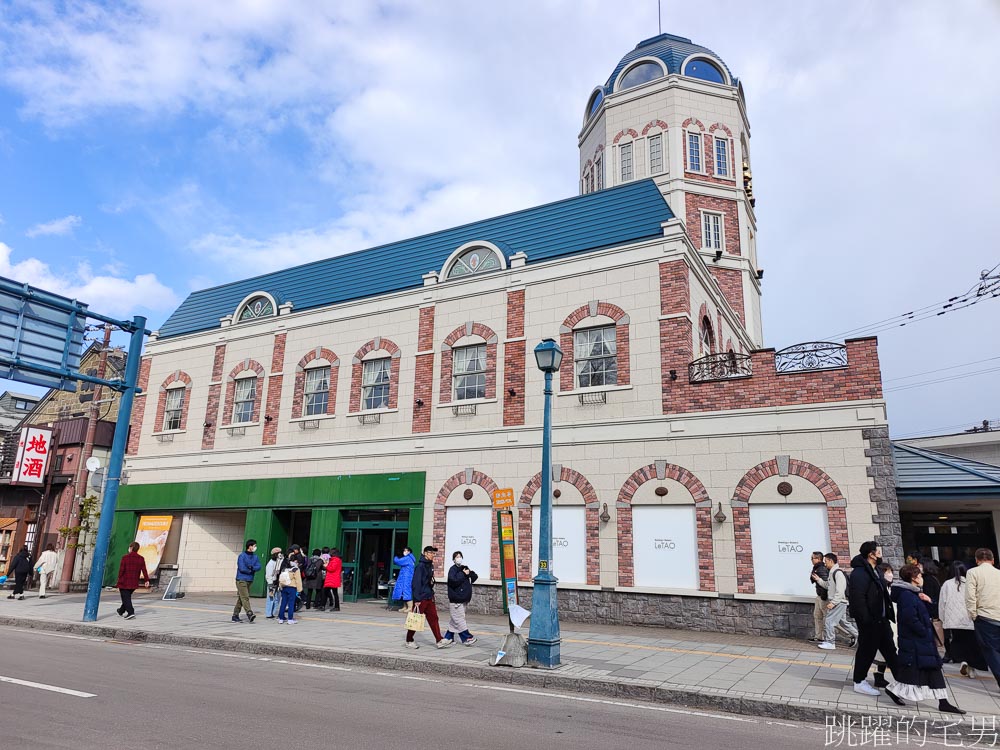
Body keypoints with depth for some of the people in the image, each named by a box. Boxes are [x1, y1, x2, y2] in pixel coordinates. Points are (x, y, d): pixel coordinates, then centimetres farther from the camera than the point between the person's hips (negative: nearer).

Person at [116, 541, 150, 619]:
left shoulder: (125, 557, -9)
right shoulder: (141, 559, 1)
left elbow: (121, 570, -8)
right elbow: (144, 570, -4)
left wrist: (119, 582, 0)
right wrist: (147, 580, -3)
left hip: (124, 583, -5)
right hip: (134, 584, 5)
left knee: (126, 598, -1)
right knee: (127, 597, 22)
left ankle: (131, 613, -13)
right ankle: (121, 611, 39)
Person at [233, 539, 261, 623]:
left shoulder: (255, 557, 11)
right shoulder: (242, 556, -8)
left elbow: (258, 567, 0)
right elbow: (242, 568, -16)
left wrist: (252, 567, -18)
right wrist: (252, 571, -5)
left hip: (249, 580, 7)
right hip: (241, 580, -7)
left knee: (241, 598, 11)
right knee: (245, 597, -13)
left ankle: (235, 615, 17)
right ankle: (249, 614, -21)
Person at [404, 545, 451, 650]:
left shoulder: (430, 565, 11)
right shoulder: (420, 566, -16)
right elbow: (416, 583, -19)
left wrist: (432, 594, 16)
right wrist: (417, 599, -21)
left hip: (429, 597, 8)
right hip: (421, 598, -8)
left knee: (433, 618, 5)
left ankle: (439, 641, 5)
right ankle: (409, 641, 16)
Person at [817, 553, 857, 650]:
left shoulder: (838, 573, -19)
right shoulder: (831, 572, 12)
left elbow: (840, 591, -23)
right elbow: (828, 586, 19)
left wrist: (833, 603, -24)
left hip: (839, 602, -10)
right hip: (835, 602, 10)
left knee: (830, 620, -7)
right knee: (843, 621, 18)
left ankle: (830, 642, -1)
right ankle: (856, 635, 30)